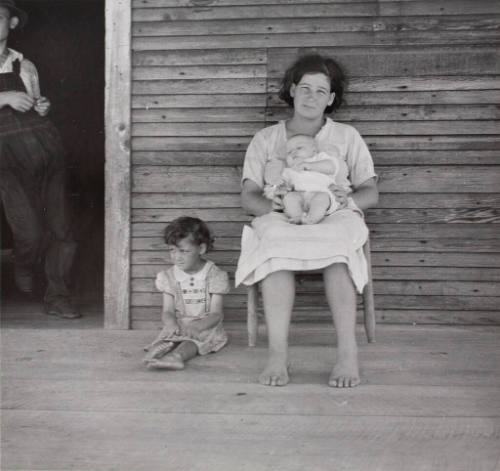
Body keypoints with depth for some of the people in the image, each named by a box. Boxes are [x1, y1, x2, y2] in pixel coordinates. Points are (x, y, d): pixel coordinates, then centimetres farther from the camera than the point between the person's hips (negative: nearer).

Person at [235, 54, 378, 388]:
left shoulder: (347, 137, 17)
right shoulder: (266, 139, 17)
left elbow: (371, 193, 11)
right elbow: (248, 197, 8)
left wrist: (349, 200, -13)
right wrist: (272, 204, -16)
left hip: (334, 220, 0)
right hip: (282, 221, 0)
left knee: (336, 248, -37)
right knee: (277, 248, -37)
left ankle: (348, 354, -41)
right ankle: (278, 354, -42)